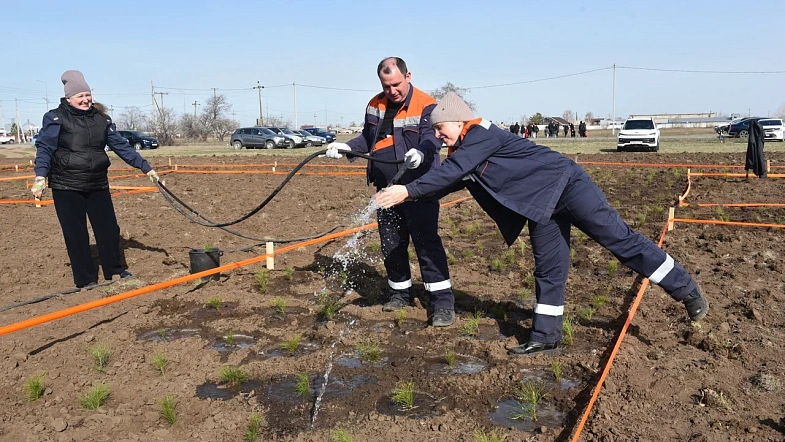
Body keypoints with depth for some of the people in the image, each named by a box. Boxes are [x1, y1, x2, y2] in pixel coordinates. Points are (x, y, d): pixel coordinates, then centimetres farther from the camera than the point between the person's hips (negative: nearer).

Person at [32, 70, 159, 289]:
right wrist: (41, 176, -24)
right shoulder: (56, 118, -6)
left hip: (98, 184, 4)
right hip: (66, 187, -4)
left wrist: (146, 167, -1)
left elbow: (121, 145, 5)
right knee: (76, 234, 4)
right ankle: (86, 279, 15)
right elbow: (44, 147, -11)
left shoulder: (101, 118, 6)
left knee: (109, 229, 10)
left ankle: (114, 269, 27)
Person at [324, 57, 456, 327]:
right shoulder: (375, 105, 9)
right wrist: (347, 147, 5)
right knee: (391, 244, 13)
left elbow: (431, 139, -24)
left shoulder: (426, 106, -10)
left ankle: (442, 301, -3)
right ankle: (400, 292, 29)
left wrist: (421, 152, -45)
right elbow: (368, 138, 21)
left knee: (427, 242, -9)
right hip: (386, 190, 7)